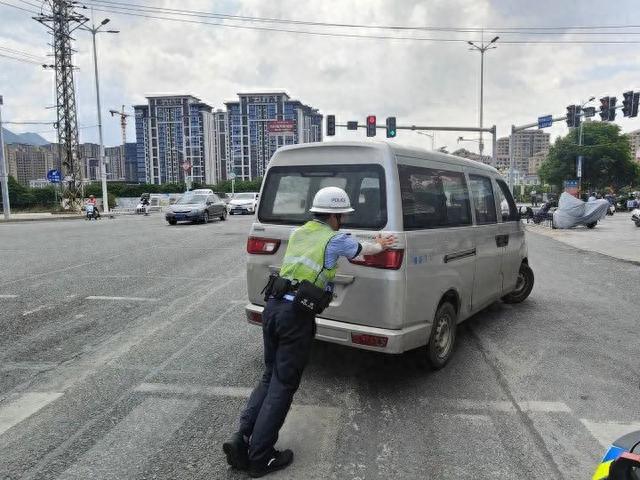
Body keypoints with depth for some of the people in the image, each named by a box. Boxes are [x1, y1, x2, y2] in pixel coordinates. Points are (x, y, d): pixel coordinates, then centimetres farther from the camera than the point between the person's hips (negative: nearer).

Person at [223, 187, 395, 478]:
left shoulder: (299, 233, 17)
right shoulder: (336, 240, -1)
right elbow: (365, 250, 19)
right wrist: (380, 245, 43)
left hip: (273, 306, 7)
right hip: (297, 315, -7)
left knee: (270, 376, 18)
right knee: (284, 384, 3)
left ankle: (242, 438, 11)